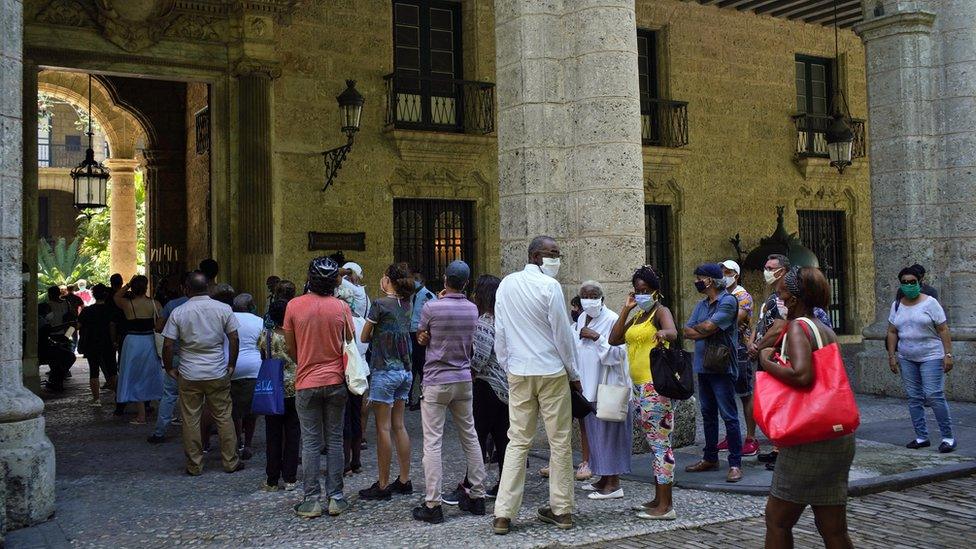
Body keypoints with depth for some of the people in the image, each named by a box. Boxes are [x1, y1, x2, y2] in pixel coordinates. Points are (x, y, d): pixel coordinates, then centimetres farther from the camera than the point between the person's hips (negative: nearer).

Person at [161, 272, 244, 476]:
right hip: (218, 374, 1)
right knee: (224, 417, 9)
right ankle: (230, 461, 15)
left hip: (189, 375, -1)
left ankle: (194, 465, 14)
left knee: (190, 420, 8)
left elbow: (168, 345, -6)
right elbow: (234, 339, -2)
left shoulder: (178, 312, -5)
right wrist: (231, 366, 9)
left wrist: (169, 369, 8)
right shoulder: (223, 309, -3)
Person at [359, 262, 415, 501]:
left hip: (384, 371, -7)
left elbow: (364, 337, -3)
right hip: (405, 371, 7)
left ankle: (383, 485, 3)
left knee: (383, 428, -2)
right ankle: (404, 480, 17)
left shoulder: (380, 304, -12)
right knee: (399, 426, 12)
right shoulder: (406, 304, 8)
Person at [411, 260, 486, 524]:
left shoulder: (431, 308, -12)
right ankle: (477, 496, 20)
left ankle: (433, 505, -2)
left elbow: (420, 338, 5)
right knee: (470, 438, 14)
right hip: (463, 380, 5)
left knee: (432, 443, -2)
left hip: (436, 382, -5)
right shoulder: (472, 309, 3)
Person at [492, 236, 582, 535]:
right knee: (560, 441, 7)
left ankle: (503, 514, 3)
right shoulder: (549, 286, -11)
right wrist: (574, 374, 2)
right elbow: (563, 333, -8)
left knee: (518, 441, 7)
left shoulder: (505, 285, 6)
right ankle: (561, 509, 14)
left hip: (518, 373, 5)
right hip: (552, 372, -5)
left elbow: (499, 332, 10)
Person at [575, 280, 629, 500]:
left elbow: (618, 353, -17)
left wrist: (597, 337, -22)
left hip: (607, 386, -8)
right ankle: (604, 479, 22)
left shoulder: (611, 320, -12)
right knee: (593, 431, 12)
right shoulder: (582, 319, 12)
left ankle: (614, 484, 1)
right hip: (589, 385, 8)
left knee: (607, 432, -5)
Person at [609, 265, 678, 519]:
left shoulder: (661, 311, -5)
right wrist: (626, 309, 5)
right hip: (640, 385, 9)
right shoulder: (637, 316, 19)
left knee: (660, 442, -9)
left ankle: (665, 506, -6)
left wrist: (664, 333, -51)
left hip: (656, 384, -9)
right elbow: (614, 339, 9)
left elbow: (673, 332, -27)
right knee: (654, 443, 14)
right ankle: (658, 499, 22)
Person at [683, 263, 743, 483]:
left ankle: (735, 464, 0)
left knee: (729, 416, -5)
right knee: (708, 414, 15)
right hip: (703, 366, 8)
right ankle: (710, 458, 25)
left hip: (721, 368, -8)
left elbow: (707, 326, -19)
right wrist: (706, 332, -10)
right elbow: (687, 332, 7)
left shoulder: (728, 302, -10)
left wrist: (696, 328, 1)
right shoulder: (701, 304, 14)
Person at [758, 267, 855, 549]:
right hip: (840, 438, 9)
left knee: (776, 519, 5)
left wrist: (767, 362, -13)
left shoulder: (797, 327, -12)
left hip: (809, 440, -9)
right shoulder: (827, 330, 14)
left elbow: (802, 375, -29)